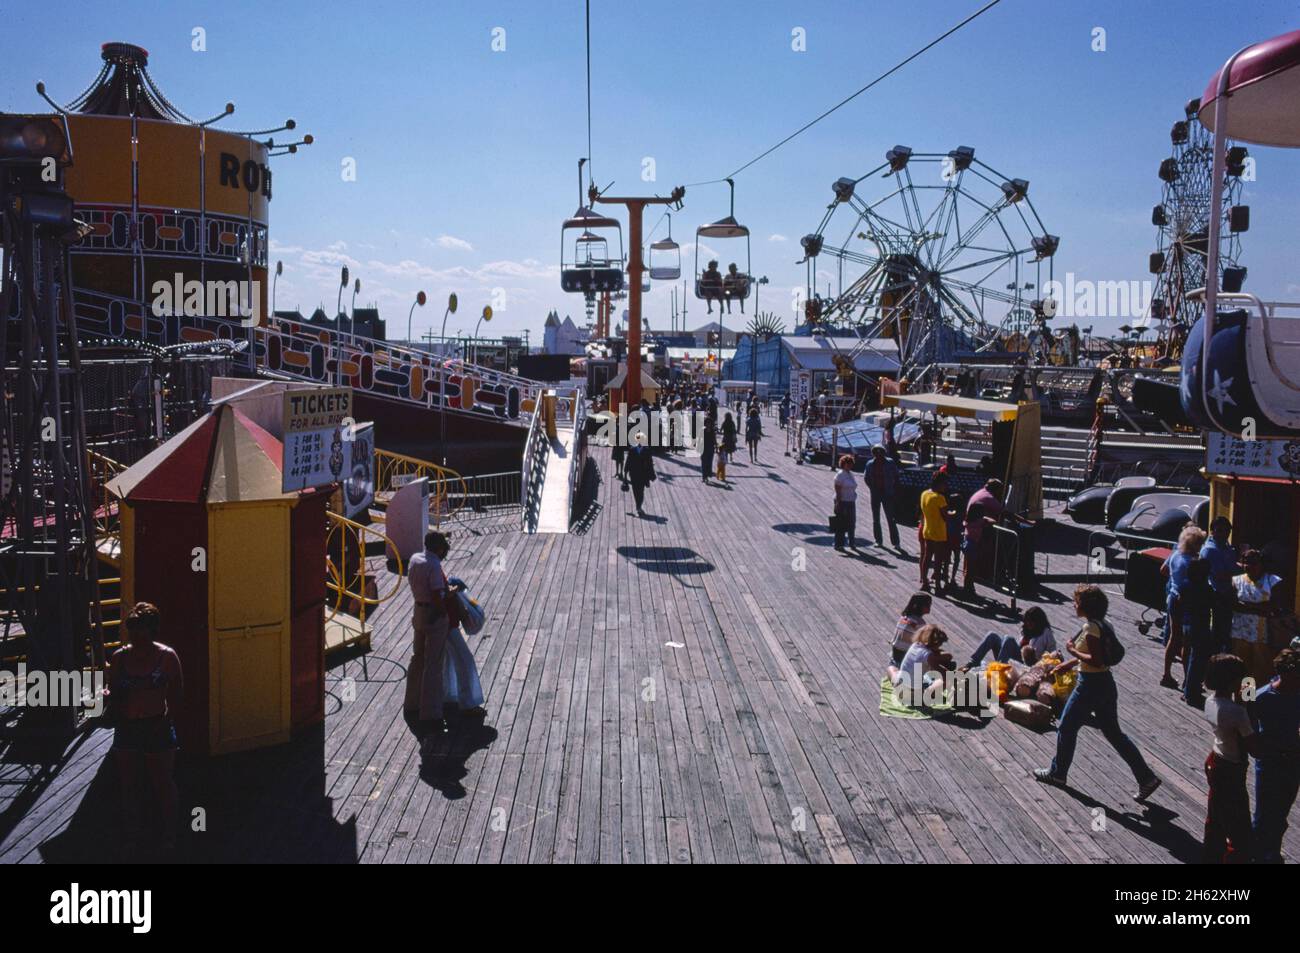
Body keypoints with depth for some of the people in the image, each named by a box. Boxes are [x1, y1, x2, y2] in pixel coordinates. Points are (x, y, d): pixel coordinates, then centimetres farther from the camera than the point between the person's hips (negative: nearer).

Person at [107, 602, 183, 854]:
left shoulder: (167, 656, -7)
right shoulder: (119, 658, 0)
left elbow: (177, 694, -4)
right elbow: (113, 694, 6)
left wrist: (166, 722, -11)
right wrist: (109, 696, -15)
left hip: (157, 727, -3)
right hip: (126, 729, 3)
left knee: (162, 782, 7)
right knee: (129, 783, 13)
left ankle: (168, 833, 22)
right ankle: (132, 833, 28)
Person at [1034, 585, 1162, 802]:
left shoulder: (1090, 627, -20)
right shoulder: (1102, 625, 8)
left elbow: (1096, 661, -26)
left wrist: (1073, 650, -15)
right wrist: (1069, 664, 23)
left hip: (1090, 685, -9)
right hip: (1105, 684, 9)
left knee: (1066, 728, 9)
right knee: (1114, 733, 13)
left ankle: (1057, 773, 24)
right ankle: (1146, 778, 10)